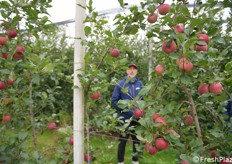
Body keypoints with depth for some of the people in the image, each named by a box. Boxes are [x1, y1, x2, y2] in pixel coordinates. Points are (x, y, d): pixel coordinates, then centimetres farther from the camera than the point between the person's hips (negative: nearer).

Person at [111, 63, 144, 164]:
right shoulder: (121, 84, -7)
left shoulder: (140, 84, 4)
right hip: (125, 118, -4)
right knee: (123, 141, 6)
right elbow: (114, 100, -8)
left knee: (137, 140, 15)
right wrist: (124, 109, -16)